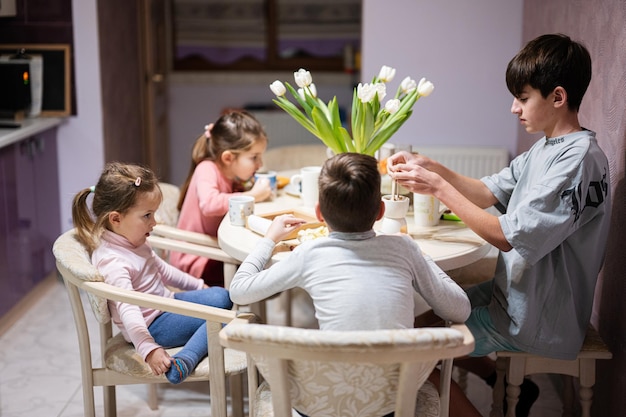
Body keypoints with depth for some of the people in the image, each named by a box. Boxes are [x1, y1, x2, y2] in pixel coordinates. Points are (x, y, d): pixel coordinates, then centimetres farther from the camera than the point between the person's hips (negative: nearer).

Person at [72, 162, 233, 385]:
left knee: (222, 296, 7)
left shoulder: (133, 241, 2)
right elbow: (128, 311, -39)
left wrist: (199, 286, 22)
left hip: (167, 302, 10)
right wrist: (149, 349, -48)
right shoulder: (112, 261, -29)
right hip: (152, 325, -10)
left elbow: (162, 269, 18)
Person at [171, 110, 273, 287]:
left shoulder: (232, 177, 8)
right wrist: (251, 195, -27)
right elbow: (209, 204, -35)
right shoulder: (207, 169, -17)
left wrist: (260, 189, -2)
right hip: (194, 260, -8)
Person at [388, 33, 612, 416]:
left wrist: (439, 188, -22)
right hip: (518, 292, 9)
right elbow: (488, 192, 6)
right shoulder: (547, 148, 5)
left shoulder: (579, 161, -25)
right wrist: (430, 168, -8)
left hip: (538, 319, -9)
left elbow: (509, 237, -26)